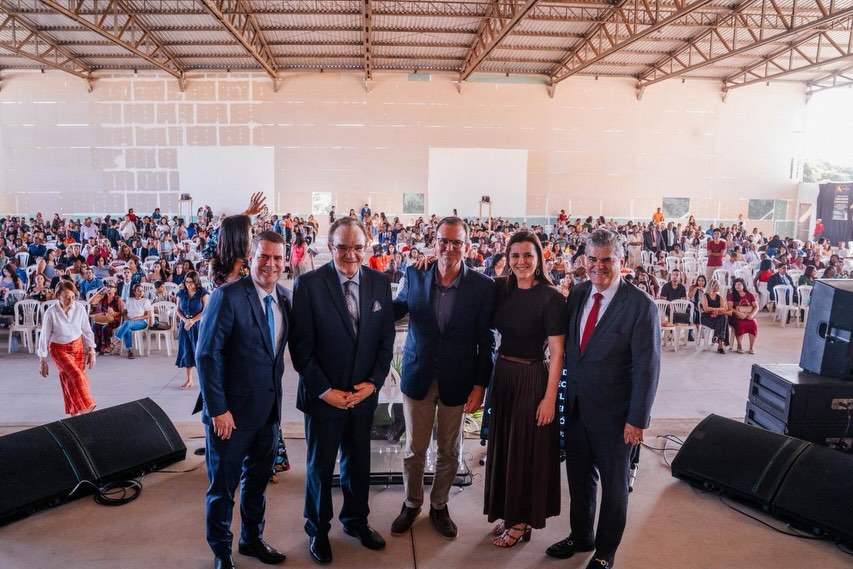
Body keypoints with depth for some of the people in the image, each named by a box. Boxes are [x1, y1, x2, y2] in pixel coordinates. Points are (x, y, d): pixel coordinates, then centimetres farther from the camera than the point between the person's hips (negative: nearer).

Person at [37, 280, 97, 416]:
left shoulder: (80, 309, -11)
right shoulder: (51, 313, -18)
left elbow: (87, 331, 0)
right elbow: (44, 337, -9)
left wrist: (91, 352, -1)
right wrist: (42, 360, -6)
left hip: (77, 347, 3)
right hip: (59, 350, -3)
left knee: (73, 379, 8)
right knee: (76, 376, -20)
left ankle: (75, 412, 23)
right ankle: (86, 408, -12)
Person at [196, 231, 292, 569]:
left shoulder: (286, 298, 2)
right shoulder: (228, 296, -17)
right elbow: (206, 355, -18)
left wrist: (276, 397, 5)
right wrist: (217, 409, -18)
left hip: (269, 408, 6)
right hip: (232, 410, -6)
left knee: (258, 480, 22)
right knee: (223, 484, 12)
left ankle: (252, 539, 42)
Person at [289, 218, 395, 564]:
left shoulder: (380, 283, -3)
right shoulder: (308, 284, -14)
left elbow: (386, 339, 3)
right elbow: (301, 347, -13)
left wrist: (373, 382, -6)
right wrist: (325, 391, -14)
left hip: (364, 393, 3)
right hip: (323, 396, -3)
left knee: (359, 462, 18)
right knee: (320, 466, 14)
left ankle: (355, 520, 42)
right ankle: (317, 530, 37)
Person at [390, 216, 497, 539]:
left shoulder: (483, 286, -10)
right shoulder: (414, 276, -5)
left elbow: (486, 341, -6)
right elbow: (394, 312, 10)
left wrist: (480, 385, -7)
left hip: (458, 381, -1)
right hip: (418, 377, 1)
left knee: (449, 451, 15)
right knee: (414, 449, 14)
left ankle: (439, 506, 37)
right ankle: (412, 504, 37)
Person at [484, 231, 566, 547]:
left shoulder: (551, 297, -15)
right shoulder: (501, 289, 1)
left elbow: (557, 353, -14)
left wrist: (550, 397, -15)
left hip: (533, 379, -6)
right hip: (503, 374, 6)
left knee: (528, 448, 8)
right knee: (503, 445, 15)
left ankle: (523, 521, 26)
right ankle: (508, 513, 34)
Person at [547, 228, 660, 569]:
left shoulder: (640, 305, -15)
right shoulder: (577, 295, 1)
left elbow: (647, 368, -15)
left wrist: (637, 419, -15)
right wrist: (568, 394, 5)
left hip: (614, 414, -5)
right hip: (576, 407, 5)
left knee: (613, 483, 15)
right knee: (579, 477, 19)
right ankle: (581, 536, 42)